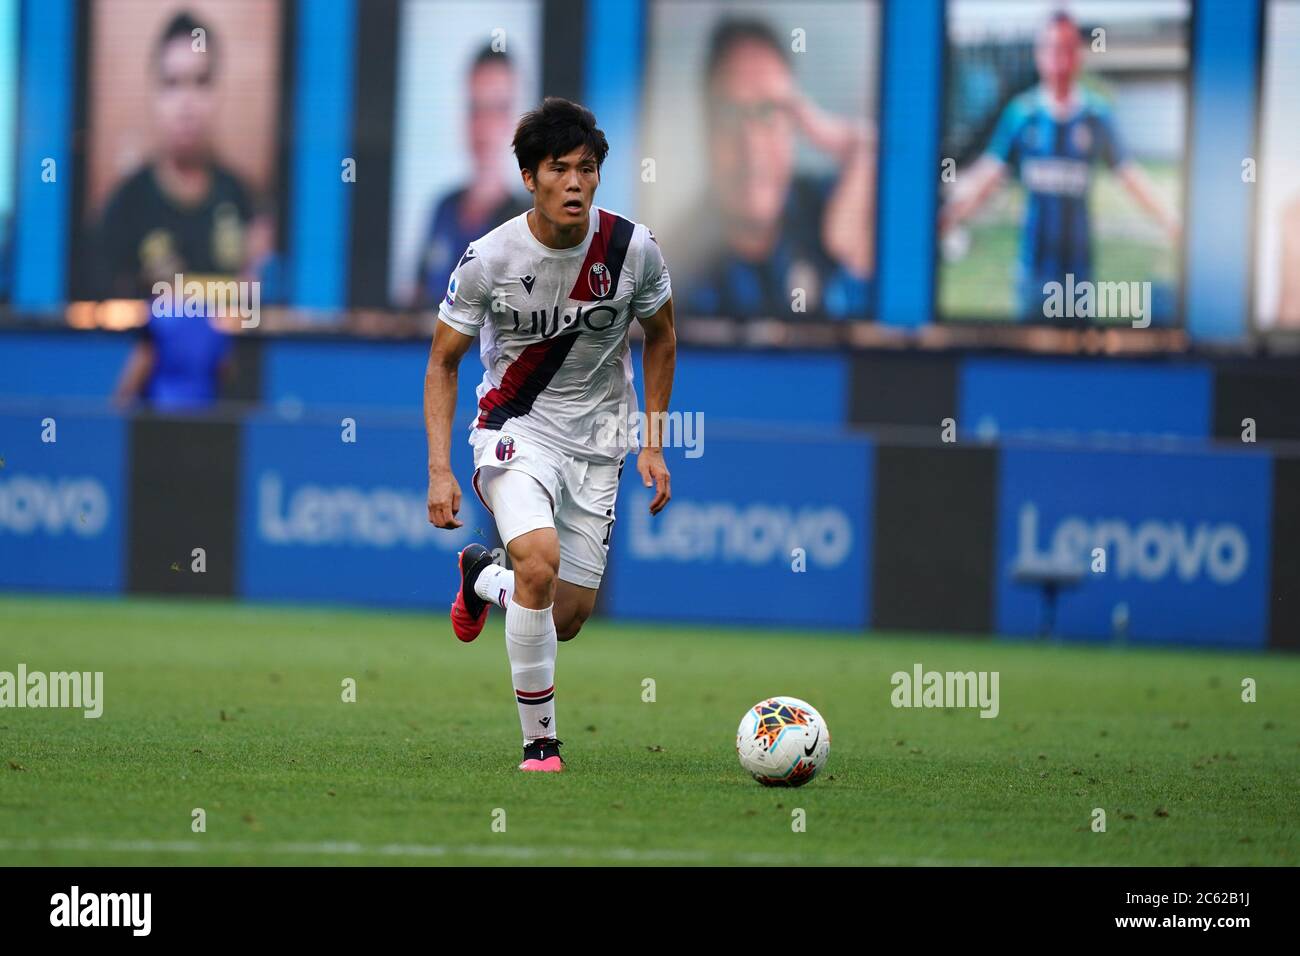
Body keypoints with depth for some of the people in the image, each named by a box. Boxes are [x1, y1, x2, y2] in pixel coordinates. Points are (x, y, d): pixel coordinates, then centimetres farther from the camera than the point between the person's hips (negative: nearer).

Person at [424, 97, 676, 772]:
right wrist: (440, 469, -14)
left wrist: (653, 443, 5)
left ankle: (483, 577, 41)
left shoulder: (632, 248, -10)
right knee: (540, 561, -30)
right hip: (516, 430, -3)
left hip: (598, 442, 3)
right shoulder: (488, 260, -16)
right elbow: (442, 363, -4)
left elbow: (660, 336, 9)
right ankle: (539, 742, -17)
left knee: (567, 618, 5)